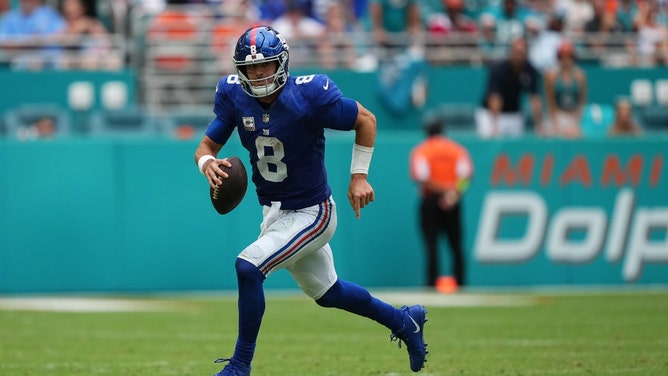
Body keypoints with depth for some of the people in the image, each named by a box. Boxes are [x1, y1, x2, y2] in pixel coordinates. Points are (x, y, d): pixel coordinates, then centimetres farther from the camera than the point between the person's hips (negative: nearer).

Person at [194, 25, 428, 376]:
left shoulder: (309, 95, -24)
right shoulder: (234, 96, -10)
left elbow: (366, 120, -10)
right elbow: (207, 145, -3)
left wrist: (359, 175, -10)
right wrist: (207, 163, -26)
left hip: (311, 213, -7)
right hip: (273, 212, 7)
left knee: (247, 267, -23)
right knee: (326, 292, 22)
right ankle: (404, 321, 44)